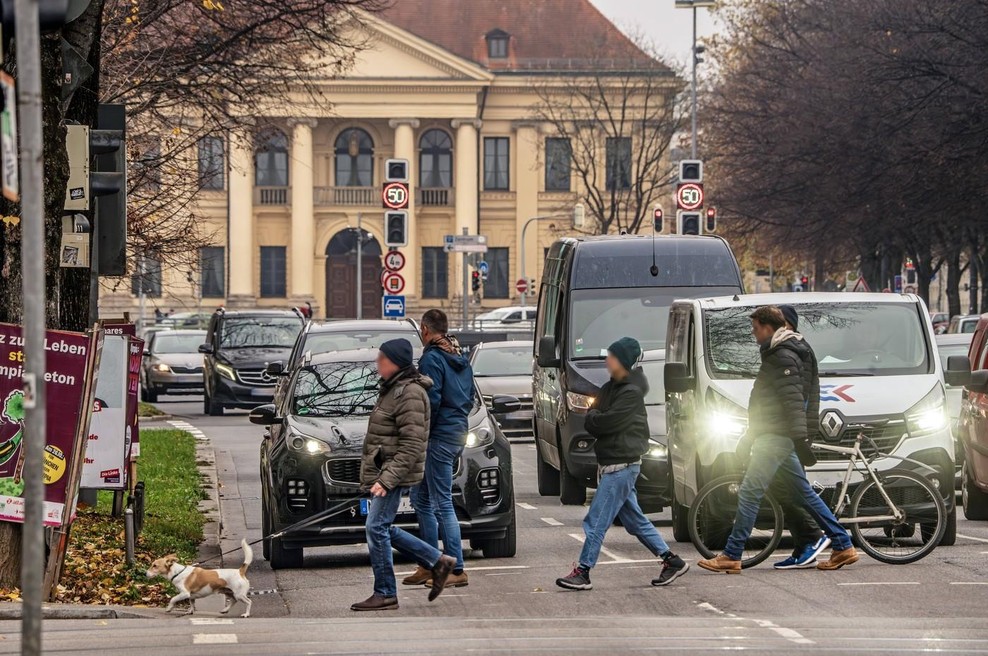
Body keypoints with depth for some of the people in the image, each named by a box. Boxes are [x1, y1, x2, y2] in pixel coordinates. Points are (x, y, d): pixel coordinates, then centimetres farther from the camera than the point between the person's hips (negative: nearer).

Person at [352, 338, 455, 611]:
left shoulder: (410, 394, -17)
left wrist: (387, 479, -26)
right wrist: (374, 476, 22)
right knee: (384, 529, 13)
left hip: (395, 473, -10)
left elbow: (412, 446, -22)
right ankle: (437, 562, 21)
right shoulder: (392, 389, 15)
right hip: (382, 472, 10)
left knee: (377, 528, -9)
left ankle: (385, 594, -2)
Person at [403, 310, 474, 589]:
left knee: (443, 504, -7)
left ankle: (457, 570, -9)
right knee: (421, 499, 17)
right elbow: (469, 399, 20)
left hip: (439, 437, -10)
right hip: (458, 432, 10)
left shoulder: (432, 359, -13)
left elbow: (431, 401, -20)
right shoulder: (461, 360, 15)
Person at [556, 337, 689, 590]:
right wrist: (595, 418, -7)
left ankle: (582, 573, -7)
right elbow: (592, 424, 13)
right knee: (634, 519, 14)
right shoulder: (610, 388, 14)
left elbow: (609, 422, -21)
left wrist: (593, 418, -3)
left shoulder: (631, 393, -15)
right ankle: (672, 561, 18)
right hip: (610, 464, 10)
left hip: (621, 466, -10)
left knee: (596, 521, -9)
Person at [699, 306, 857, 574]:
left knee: (750, 492, -10)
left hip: (776, 437, -11)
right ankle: (844, 547, 13)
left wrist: (800, 436, -29)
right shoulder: (778, 353, 19)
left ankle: (731, 556, -10)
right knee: (803, 493, 12)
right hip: (777, 436, 11)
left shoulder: (782, 357, -14)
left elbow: (793, 399, -22)